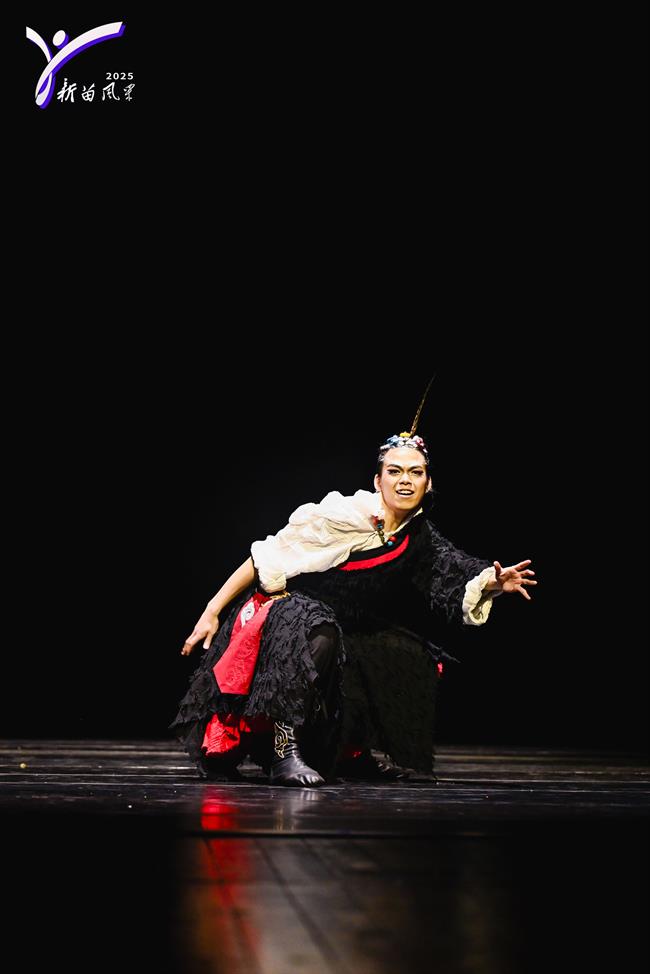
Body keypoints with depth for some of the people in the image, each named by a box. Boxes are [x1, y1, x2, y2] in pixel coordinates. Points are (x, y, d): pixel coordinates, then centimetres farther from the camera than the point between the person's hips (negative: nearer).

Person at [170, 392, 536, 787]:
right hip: (282, 610, -7)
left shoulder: (421, 541, -3)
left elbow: (463, 586, -11)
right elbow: (266, 557, -17)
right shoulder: (346, 514, -21)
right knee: (318, 634, -37)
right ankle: (283, 753, -35)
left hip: (340, 632, 7)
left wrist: (491, 583, -35)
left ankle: (349, 751, 9)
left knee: (416, 659, -2)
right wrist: (212, 612, -18)